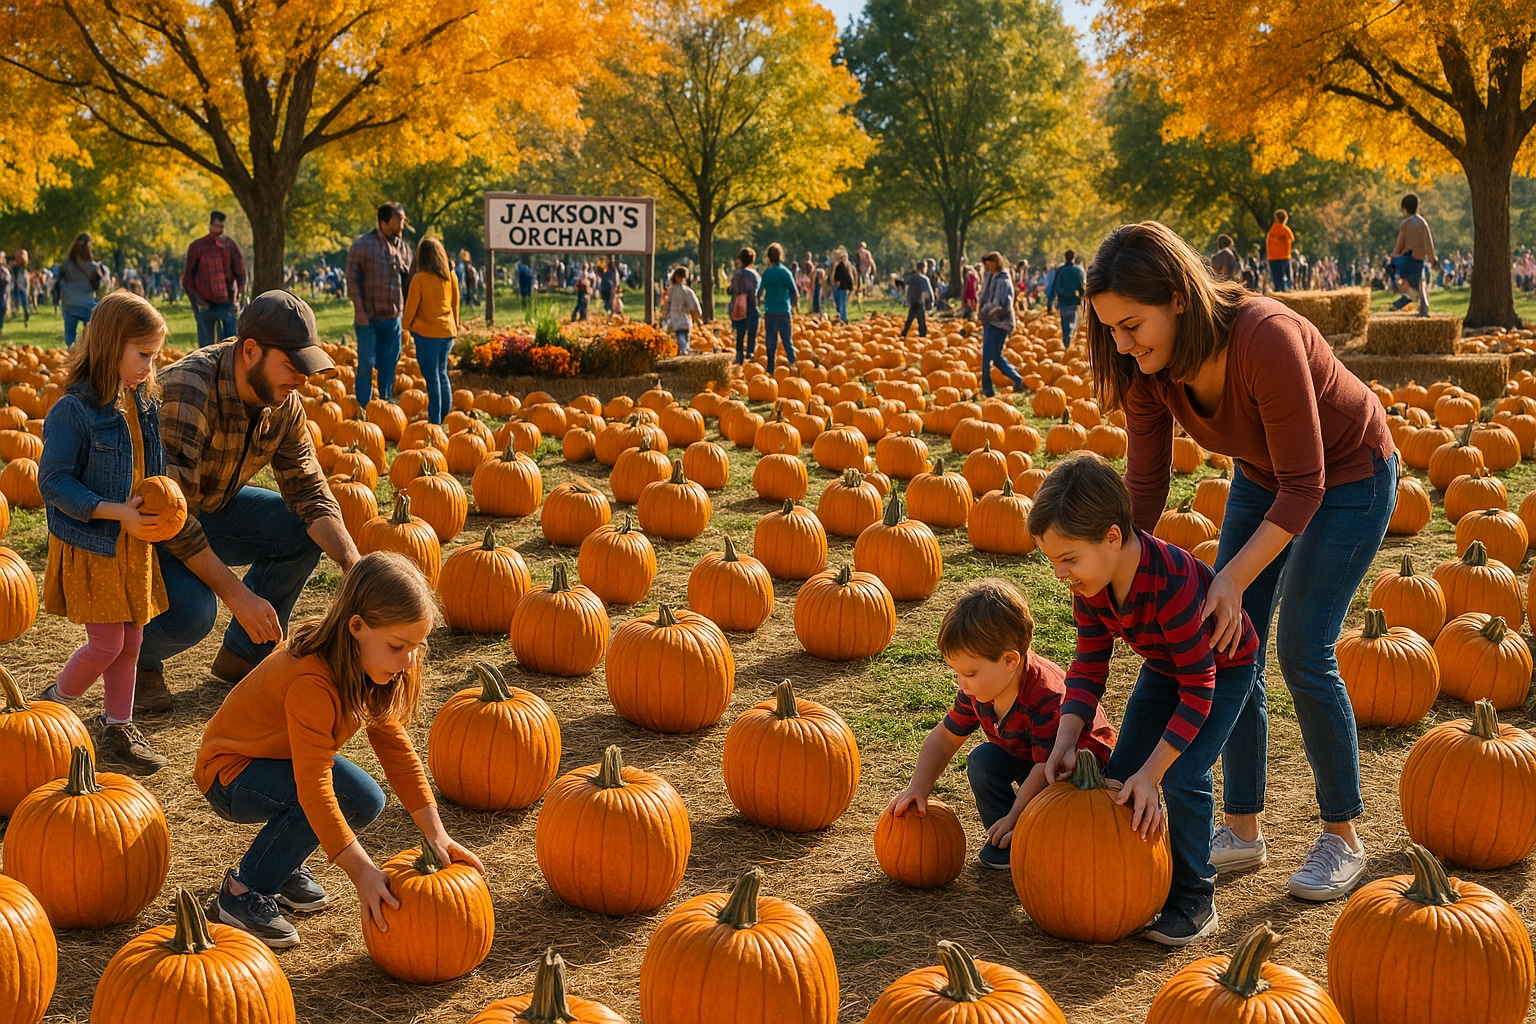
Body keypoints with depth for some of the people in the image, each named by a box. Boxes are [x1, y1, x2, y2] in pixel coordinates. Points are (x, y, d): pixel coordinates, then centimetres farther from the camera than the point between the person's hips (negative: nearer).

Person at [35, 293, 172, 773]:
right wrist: (118, 512, -25)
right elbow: (53, 482, -19)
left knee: (131, 640, 11)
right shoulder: (74, 410, -19)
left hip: (135, 544, 7)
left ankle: (117, 728, 24)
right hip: (90, 546, -7)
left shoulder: (145, 404, 4)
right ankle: (53, 704, 23)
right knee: (107, 644, -3)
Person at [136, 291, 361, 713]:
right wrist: (237, 595, -37)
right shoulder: (189, 391, -34)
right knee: (192, 609, -31)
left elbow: (308, 491, -7)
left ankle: (243, 654, 6)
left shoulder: (283, 404, -10)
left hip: (212, 508, 7)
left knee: (302, 531, -11)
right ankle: (138, 659, 4)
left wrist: (354, 565, -24)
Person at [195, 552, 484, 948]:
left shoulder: (369, 666, -9)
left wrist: (436, 835, -11)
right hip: (229, 774, -8)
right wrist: (362, 872, -40)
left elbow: (395, 747, -5)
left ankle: (282, 863, 12)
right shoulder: (312, 683, -36)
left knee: (366, 801, -10)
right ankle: (242, 893, -15)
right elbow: (314, 789, -38)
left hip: (278, 758, 8)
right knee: (339, 796, -30)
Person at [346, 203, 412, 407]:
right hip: (368, 317, -4)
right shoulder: (362, 246, -4)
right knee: (366, 363, -3)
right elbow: (352, 280, -5)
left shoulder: (403, 247, 9)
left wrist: (407, 310, -1)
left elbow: (408, 280, 13)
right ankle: (363, 409, 4)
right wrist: (360, 311, -12)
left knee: (389, 364, 8)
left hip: (393, 318, 4)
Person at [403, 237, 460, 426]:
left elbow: (411, 305, -7)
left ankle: (435, 419, 2)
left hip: (427, 332, -5)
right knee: (442, 373, 17)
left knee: (432, 376, 0)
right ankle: (446, 415, 19)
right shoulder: (451, 278, 1)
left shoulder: (419, 279, -14)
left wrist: (407, 324, 10)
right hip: (448, 332, 5)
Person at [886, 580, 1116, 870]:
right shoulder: (978, 691, -15)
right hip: (1024, 757, 7)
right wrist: (917, 788, -15)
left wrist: (1015, 817, -30)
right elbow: (944, 738, -3)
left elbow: (1047, 766, -34)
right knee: (982, 761, -18)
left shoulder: (1048, 698, -38)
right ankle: (1006, 845, -3)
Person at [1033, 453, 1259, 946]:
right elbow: (1089, 665, -10)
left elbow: (1198, 689, -35)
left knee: (1182, 777, -20)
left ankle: (1194, 899, -2)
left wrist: (1150, 773, -35)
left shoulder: (1171, 581, -41)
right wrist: (1066, 741, -24)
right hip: (1163, 666, 7)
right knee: (1120, 776, -1)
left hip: (1221, 668, -7)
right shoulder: (1090, 580, -20)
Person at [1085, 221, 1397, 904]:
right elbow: (1145, 486, -11)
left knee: (1302, 652, -11)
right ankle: (1243, 829, 13)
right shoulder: (1148, 365, -19)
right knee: (1227, 644, 1)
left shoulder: (1265, 338, -39)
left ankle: (1343, 838, 6)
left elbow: (1304, 485, -32)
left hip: (1348, 475, -6)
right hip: (1263, 476, 6)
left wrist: (1236, 577, -37)